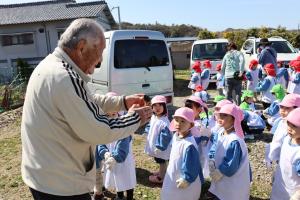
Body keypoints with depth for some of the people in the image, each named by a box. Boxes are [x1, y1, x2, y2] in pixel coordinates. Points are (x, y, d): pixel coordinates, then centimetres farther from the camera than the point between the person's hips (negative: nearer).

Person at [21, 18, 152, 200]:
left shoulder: (53, 64, 4)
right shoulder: (65, 78, -29)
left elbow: (87, 101, 14)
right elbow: (98, 132, -24)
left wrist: (123, 102, 7)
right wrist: (136, 118, -10)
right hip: (60, 185, -9)